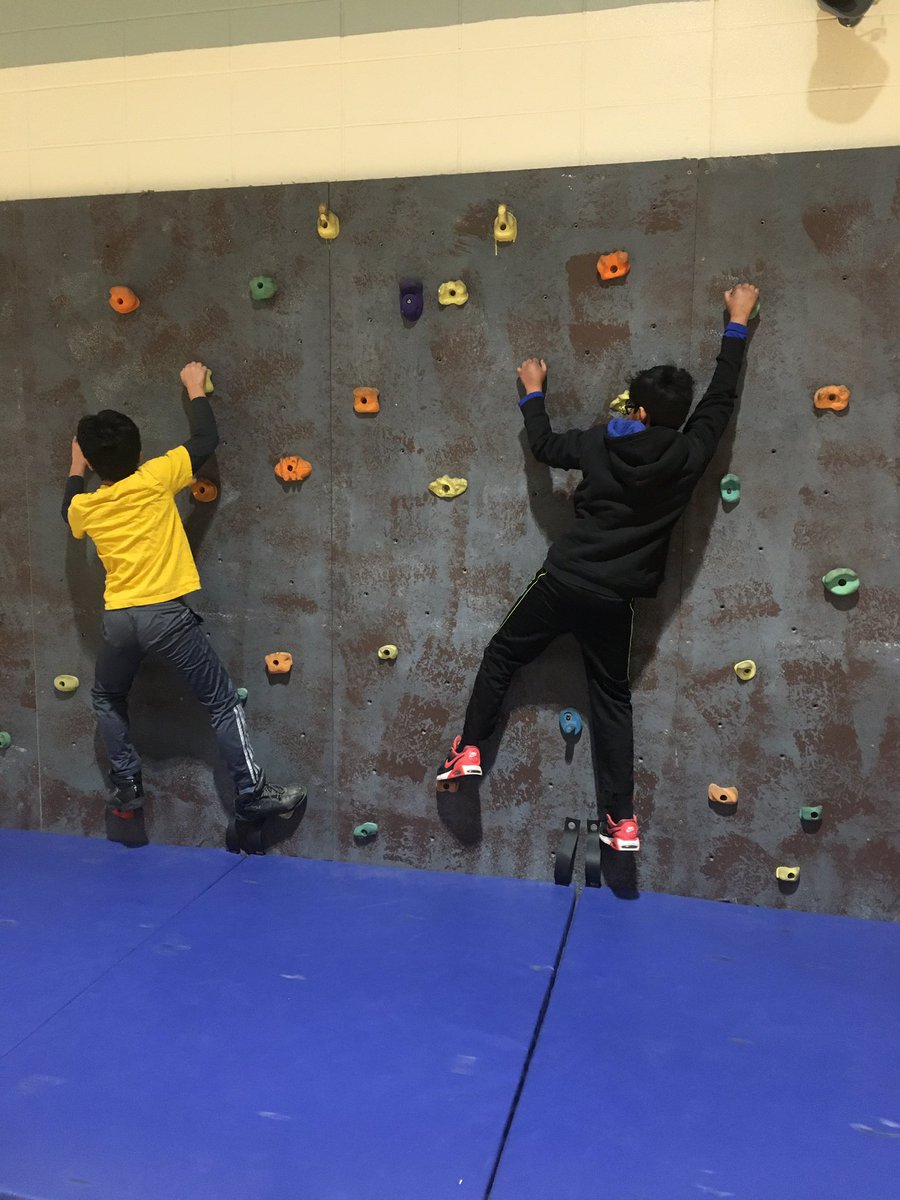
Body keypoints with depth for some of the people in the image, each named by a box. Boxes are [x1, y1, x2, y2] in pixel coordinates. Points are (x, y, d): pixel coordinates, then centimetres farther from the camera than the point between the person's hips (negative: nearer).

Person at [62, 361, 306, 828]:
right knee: (222, 701, 5)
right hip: (166, 612, -3)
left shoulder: (85, 506, 6)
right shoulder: (155, 478, -4)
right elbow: (207, 439, 5)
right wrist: (196, 389, 18)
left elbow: (69, 510, 33)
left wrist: (75, 469, 44)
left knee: (107, 698, 30)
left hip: (118, 619, 3)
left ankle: (127, 787, 27)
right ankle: (253, 794, 4)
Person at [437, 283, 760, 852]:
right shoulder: (690, 457, -5)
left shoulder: (601, 443, -6)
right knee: (613, 698, 12)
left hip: (564, 583, -1)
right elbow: (722, 398, 8)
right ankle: (624, 820, 13)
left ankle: (470, 750, 16)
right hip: (615, 600, 2)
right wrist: (737, 322, 19)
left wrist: (534, 392, 27)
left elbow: (545, 446, 11)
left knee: (501, 655, 19)